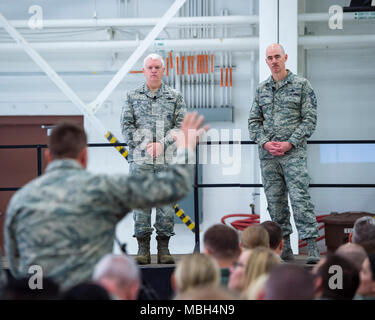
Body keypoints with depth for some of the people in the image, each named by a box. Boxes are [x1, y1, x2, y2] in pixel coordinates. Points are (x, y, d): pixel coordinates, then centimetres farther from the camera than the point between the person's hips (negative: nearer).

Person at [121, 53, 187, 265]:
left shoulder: (175, 97, 10)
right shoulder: (133, 96, 10)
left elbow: (181, 126, 3)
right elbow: (127, 125, 4)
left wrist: (162, 144, -11)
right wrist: (144, 145, -9)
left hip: (167, 159, 0)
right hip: (140, 159, 0)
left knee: (167, 202, 1)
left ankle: (164, 248, 7)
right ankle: (143, 249, 2)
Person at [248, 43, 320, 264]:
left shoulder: (301, 85, 2)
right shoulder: (262, 89, 14)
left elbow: (310, 119, -2)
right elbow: (254, 121, 14)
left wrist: (289, 143, -12)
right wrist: (265, 143, -4)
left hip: (294, 153, -4)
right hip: (268, 155, 4)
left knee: (300, 198, -12)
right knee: (275, 201, 5)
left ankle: (313, 248, -13)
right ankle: (284, 248, 11)